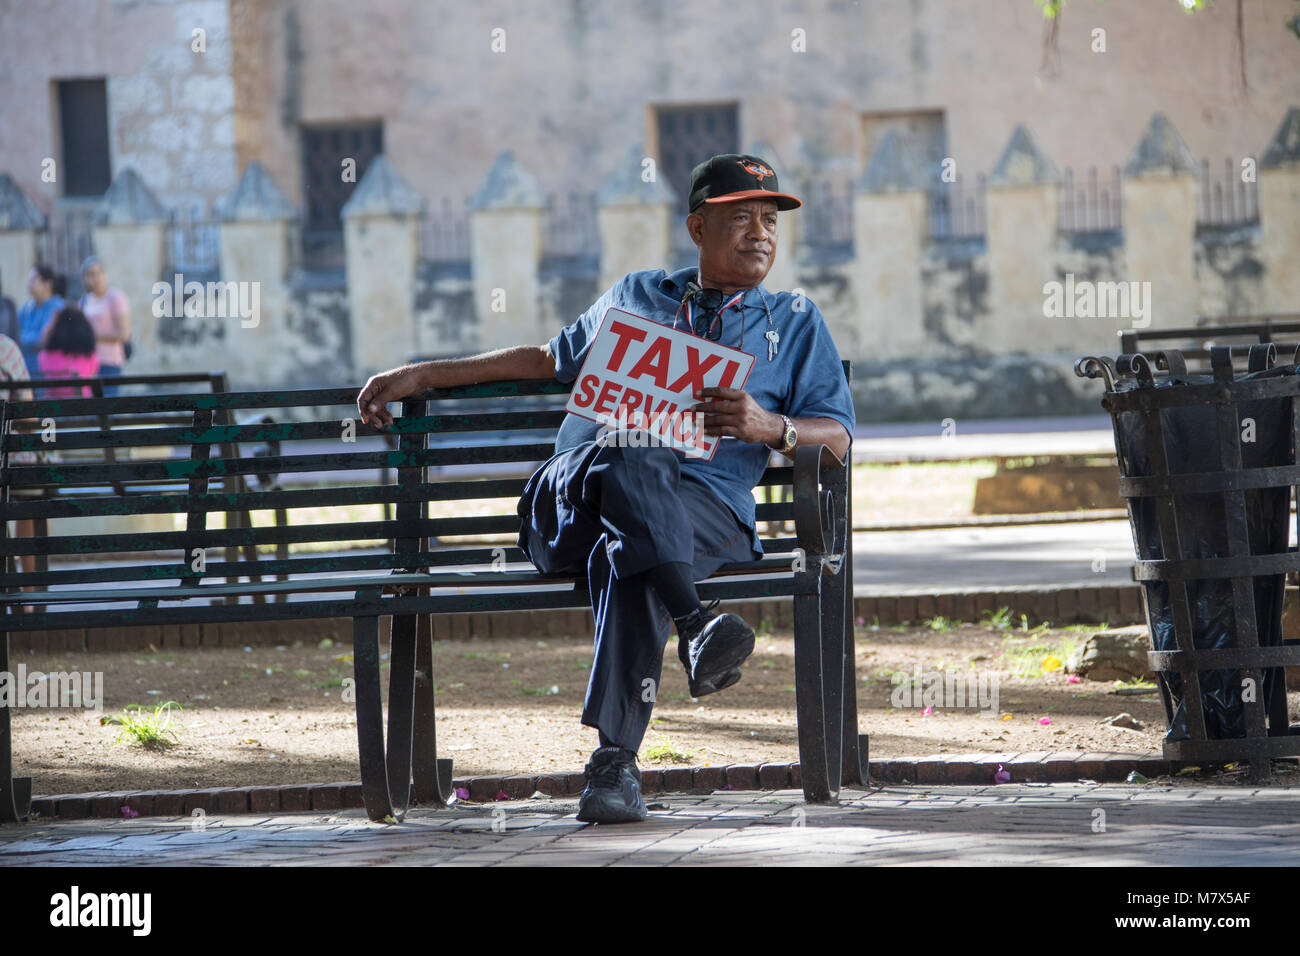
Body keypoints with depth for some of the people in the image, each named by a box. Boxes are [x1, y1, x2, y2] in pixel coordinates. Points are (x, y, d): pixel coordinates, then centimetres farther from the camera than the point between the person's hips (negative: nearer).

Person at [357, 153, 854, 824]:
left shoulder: (794, 321, 23)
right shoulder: (634, 295, 29)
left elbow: (837, 436, 13)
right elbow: (552, 359, 40)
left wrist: (768, 427, -10)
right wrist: (421, 376, 35)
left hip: (705, 510, -2)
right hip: (569, 502, 2)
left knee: (627, 557, -39)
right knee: (626, 465, -38)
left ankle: (615, 761, -45)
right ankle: (696, 625, -52)